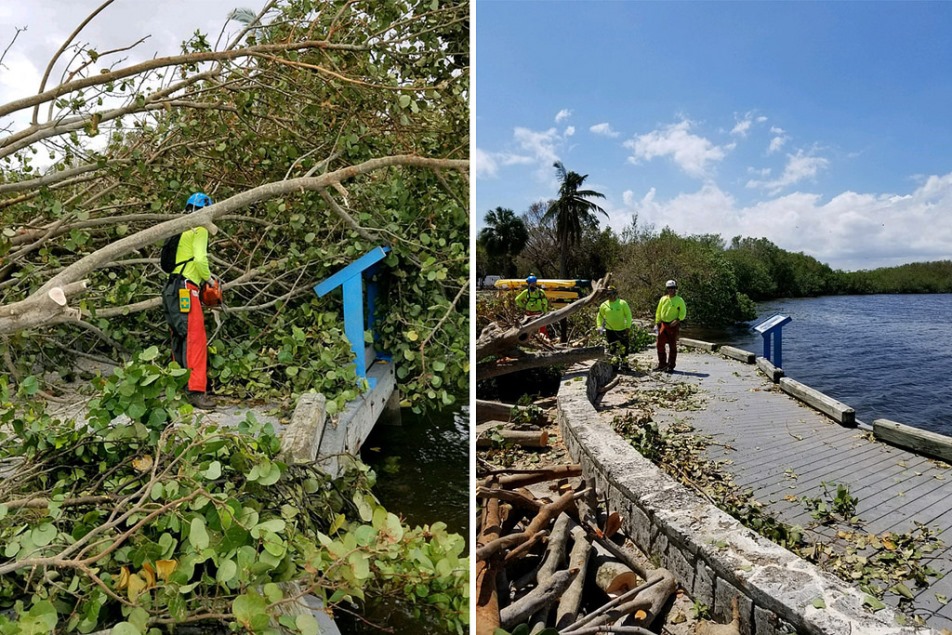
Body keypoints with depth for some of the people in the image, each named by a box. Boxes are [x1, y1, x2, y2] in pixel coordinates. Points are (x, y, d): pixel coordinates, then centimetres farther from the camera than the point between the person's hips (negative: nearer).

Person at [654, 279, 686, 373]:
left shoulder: (679, 300, -4)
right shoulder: (663, 299, 7)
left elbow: (683, 313, -3)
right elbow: (658, 312, 13)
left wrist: (677, 320, -18)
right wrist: (657, 322, 8)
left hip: (673, 325, -4)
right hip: (663, 324, 4)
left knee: (672, 346, 2)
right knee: (660, 344, 5)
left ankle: (671, 366, 9)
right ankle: (662, 364, 18)